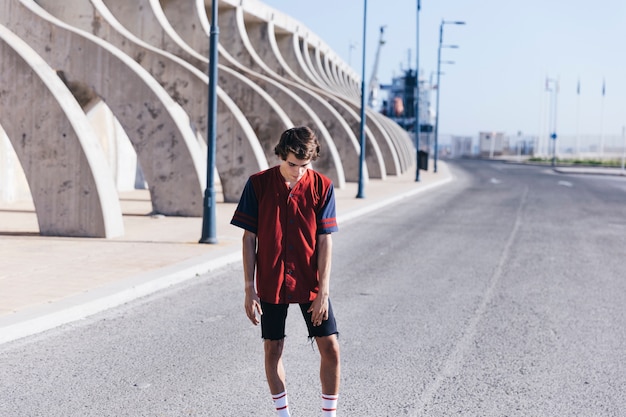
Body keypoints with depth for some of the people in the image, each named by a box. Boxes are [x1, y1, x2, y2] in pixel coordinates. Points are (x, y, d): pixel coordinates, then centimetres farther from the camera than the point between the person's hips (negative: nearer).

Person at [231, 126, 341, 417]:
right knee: (273, 349, 7)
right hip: (271, 283, 0)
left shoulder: (322, 187, -6)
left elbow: (324, 240, -6)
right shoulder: (258, 184, -6)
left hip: (311, 284, 0)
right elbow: (249, 238, -3)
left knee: (330, 348, -3)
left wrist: (323, 291, -10)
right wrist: (249, 289, -5)